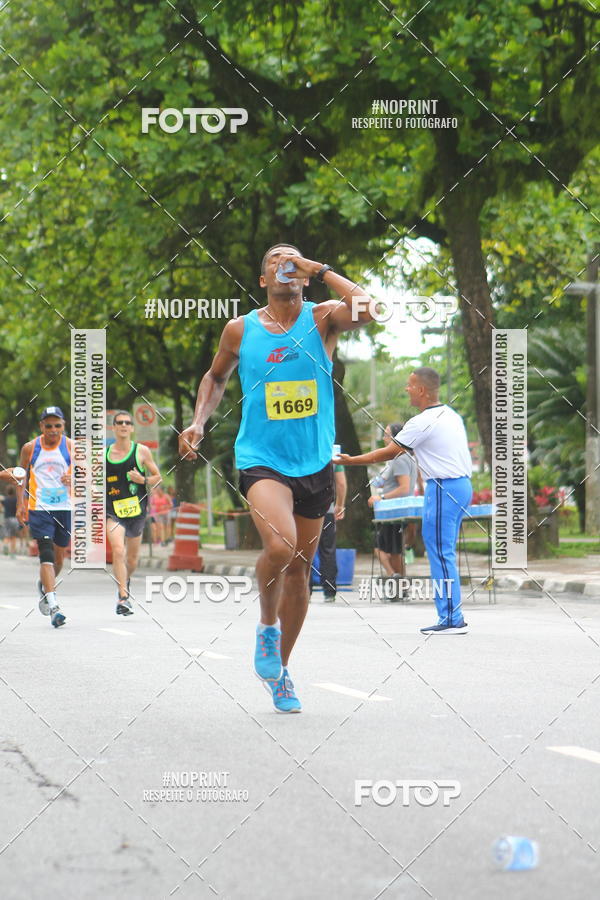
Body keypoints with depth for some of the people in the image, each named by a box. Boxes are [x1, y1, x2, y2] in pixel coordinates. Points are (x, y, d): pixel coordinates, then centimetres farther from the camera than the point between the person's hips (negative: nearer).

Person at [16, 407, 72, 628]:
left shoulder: (71, 446, 1)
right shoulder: (30, 448, 2)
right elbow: (22, 476, 12)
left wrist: (73, 478, -21)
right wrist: (20, 504, 4)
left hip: (65, 508, 2)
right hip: (39, 508, -2)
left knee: (59, 556, 12)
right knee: (46, 554, -14)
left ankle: (45, 585, 44)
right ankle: (53, 607, -21)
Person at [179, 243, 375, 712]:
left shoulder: (322, 319, -2)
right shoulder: (240, 330, 2)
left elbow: (365, 311, -24)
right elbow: (216, 377, 19)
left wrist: (319, 269, -18)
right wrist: (199, 422, 4)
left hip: (314, 462, 2)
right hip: (261, 459, -2)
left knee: (299, 567, 10)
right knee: (280, 545, -28)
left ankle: (281, 670, 28)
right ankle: (267, 625, 1)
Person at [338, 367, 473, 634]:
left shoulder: (422, 423, -14)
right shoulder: (451, 415, 13)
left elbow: (388, 453, -8)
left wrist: (350, 461, 1)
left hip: (443, 489, -9)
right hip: (461, 484, 9)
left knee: (440, 552, -6)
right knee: (444, 552, 13)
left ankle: (451, 619, -7)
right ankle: (453, 617, 14)